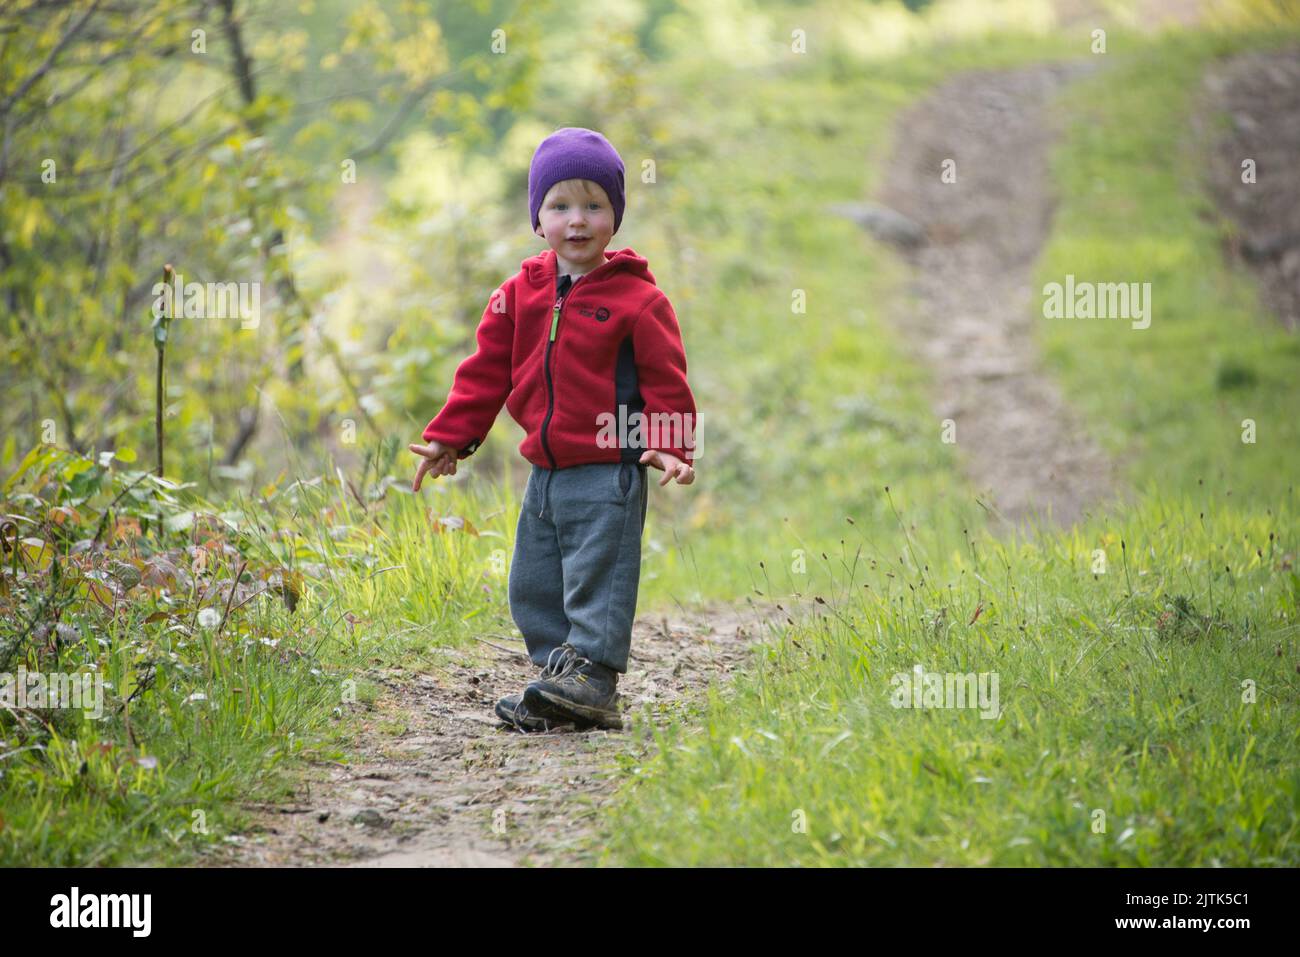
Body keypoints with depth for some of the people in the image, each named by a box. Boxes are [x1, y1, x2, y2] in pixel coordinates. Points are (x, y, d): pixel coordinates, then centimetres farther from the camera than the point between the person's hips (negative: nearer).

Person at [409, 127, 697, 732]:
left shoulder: (636, 298, -6)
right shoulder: (519, 295, 7)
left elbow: (665, 379, -5)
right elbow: (487, 371, 12)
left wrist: (670, 446, -14)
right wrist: (449, 436, 8)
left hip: (607, 472, -6)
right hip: (544, 472, 6)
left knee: (597, 580, -6)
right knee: (534, 587, 10)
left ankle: (593, 676, -3)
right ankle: (559, 686, 17)